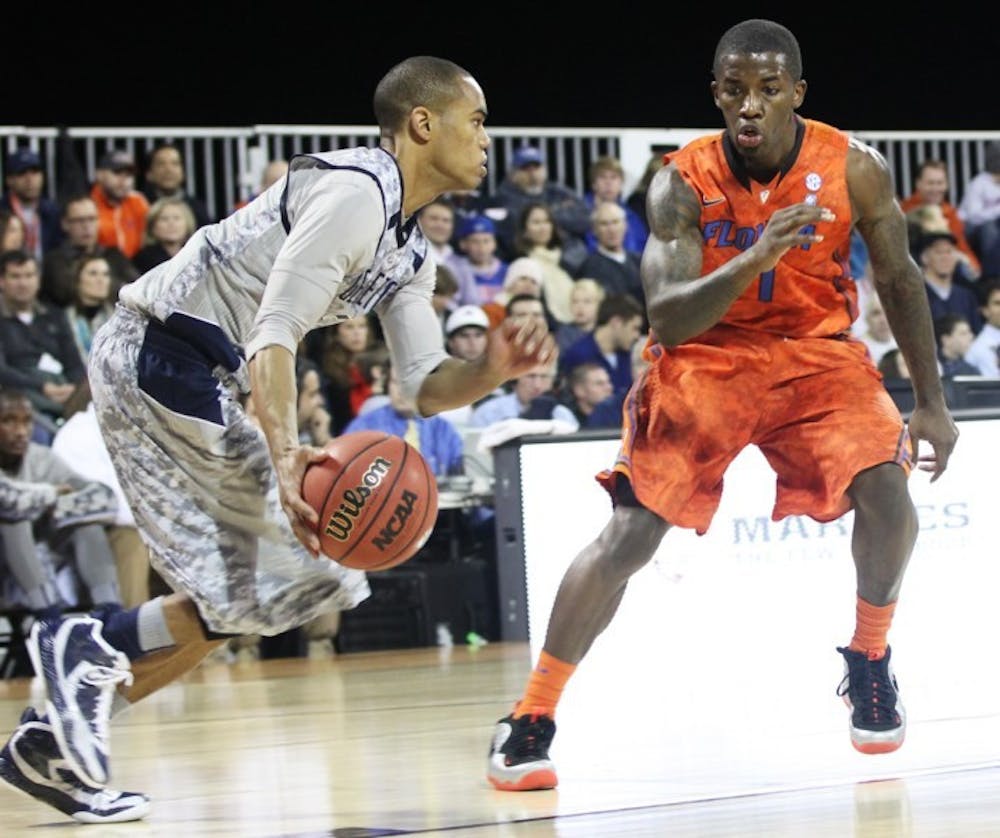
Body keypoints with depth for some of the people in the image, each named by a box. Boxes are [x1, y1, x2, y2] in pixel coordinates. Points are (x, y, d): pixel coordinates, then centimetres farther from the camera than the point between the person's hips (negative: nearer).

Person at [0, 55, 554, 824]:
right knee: (294, 571, -10)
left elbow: (427, 389, 13)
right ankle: (96, 646, -7)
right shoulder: (353, 194, -16)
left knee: (237, 592, 10)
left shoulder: (410, 254, 15)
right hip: (162, 356, -10)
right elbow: (273, 331, -26)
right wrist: (286, 458, -38)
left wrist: (491, 372, -8)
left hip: (192, 381, 10)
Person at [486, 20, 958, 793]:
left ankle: (870, 662, 6)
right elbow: (667, 319, -27)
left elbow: (899, 278, 1)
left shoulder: (855, 169, -14)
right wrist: (753, 261, -43)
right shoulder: (683, 183, -19)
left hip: (816, 351, 2)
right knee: (630, 532, -14)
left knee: (886, 492, -21)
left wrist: (930, 401, 2)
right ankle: (532, 718, -5)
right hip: (704, 359, -1)